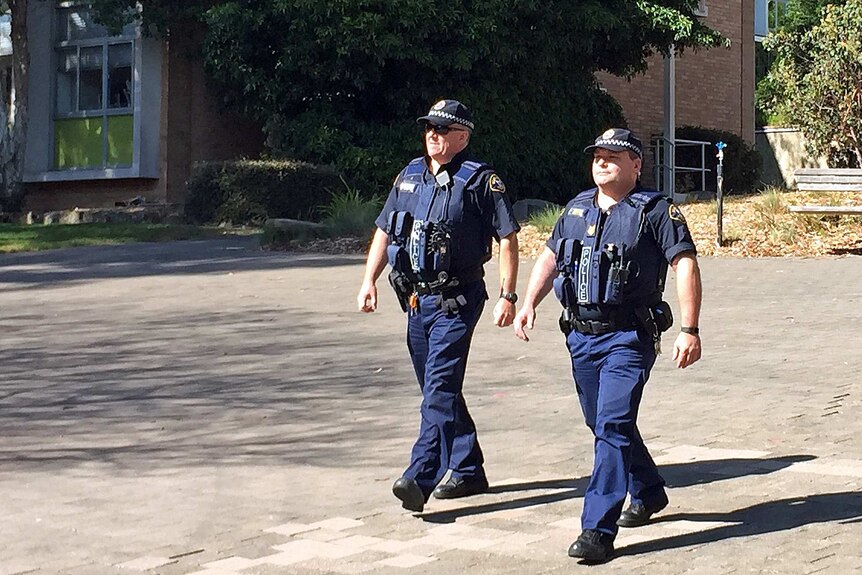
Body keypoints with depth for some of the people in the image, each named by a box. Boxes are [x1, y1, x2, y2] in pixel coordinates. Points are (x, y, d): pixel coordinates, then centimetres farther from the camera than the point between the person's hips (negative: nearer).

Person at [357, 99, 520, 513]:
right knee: (438, 390, 14)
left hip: (457, 300, -8)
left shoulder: (480, 181, -7)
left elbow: (507, 239, -8)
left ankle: (419, 479, -19)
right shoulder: (409, 176, 12)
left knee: (440, 389, -14)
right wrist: (369, 280, 9)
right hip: (417, 299, 8)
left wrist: (507, 296, -13)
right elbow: (384, 231, 19)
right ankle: (468, 471, 25)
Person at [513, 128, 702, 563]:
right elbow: (550, 257, 22)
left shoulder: (656, 211, -5)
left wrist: (689, 330, -19)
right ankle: (648, 494, 40)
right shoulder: (577, 209, 14)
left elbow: (686, 266, -11)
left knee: (612, 426, -15)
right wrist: (528, 303, 6)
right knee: (603, 424, 18)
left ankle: (598, 529, -16)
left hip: (629, 336, -7)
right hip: (581, 336, 7)